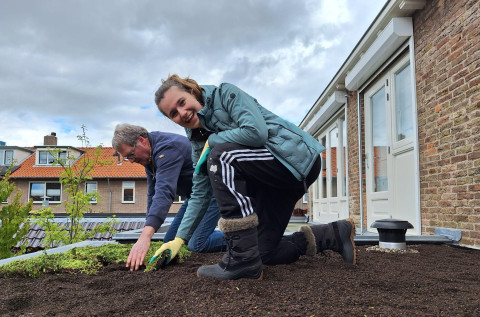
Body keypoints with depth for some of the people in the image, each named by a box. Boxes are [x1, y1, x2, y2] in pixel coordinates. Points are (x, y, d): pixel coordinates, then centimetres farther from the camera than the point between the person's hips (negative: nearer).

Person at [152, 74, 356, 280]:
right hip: (269, 183, 9)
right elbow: (201, 194, 11)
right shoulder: (198, 140, 10)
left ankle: (243, 259, -25)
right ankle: (335, 234, 20)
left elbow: (257, 132, -27)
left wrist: (212, 140, -12)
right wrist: (179, 238, 5)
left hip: (298, 159, -9)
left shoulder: (226, 94, -10)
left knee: (220, 157, -28)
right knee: (265, 254, 7)